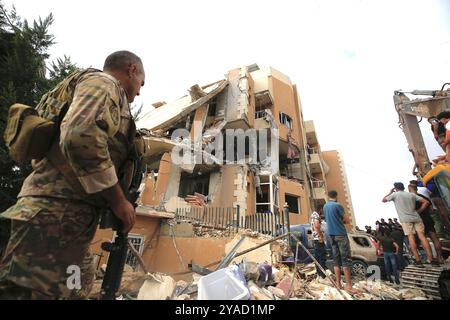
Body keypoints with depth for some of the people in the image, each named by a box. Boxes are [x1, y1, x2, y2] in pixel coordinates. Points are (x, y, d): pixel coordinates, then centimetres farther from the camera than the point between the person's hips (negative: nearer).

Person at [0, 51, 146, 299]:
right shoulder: (103, 82, -3)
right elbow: (80, 136, -24)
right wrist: (118, 199, -16)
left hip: (68, 215, 10)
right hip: (58, 210, -10)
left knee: (56, 292, 16)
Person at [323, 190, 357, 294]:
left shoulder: (325, 206, 11)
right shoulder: (337, 205, -11)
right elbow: (346, 220, -6)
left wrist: (339, 220, 13)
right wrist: (342, 220, 12)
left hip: (331, 234, 6)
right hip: (340, 233, -6)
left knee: (336, 259, 10)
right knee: (346, 259, -2)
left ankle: (338, 283, 12)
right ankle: (348, 285, -1)